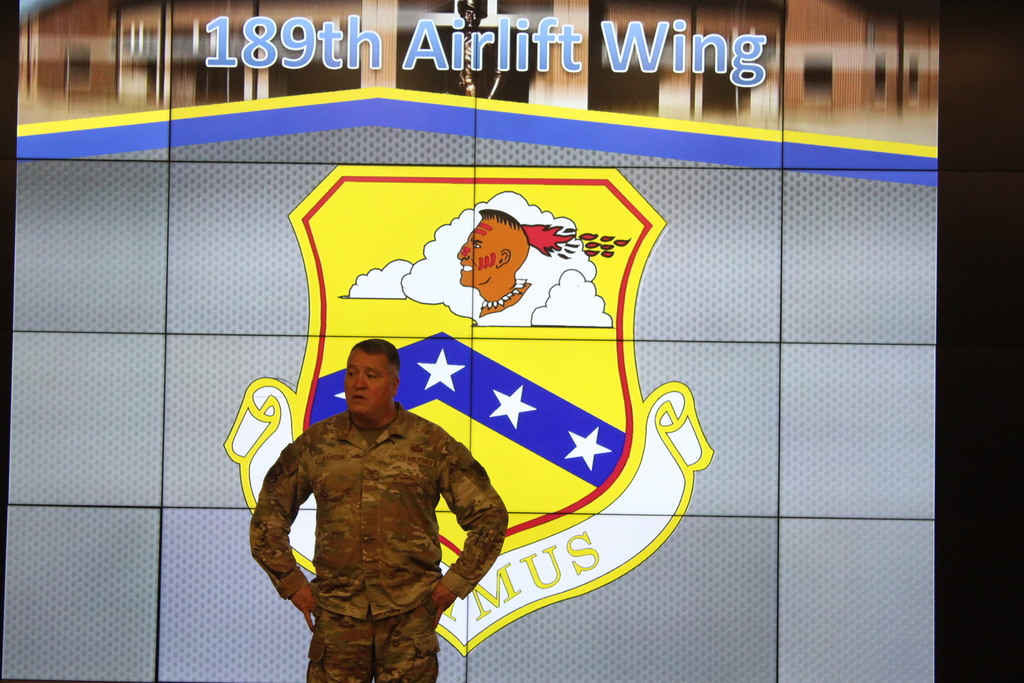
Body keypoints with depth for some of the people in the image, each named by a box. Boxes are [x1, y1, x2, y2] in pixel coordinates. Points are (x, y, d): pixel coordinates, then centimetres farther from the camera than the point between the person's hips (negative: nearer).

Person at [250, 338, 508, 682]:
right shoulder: (315, 444, 6)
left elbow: (489, 515, 4)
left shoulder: (432, 444, 1)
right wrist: (291, 583, 7)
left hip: (410, 616, -1)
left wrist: (455, 583, -1)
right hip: (336, 616, 1)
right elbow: (267, 517, 15)